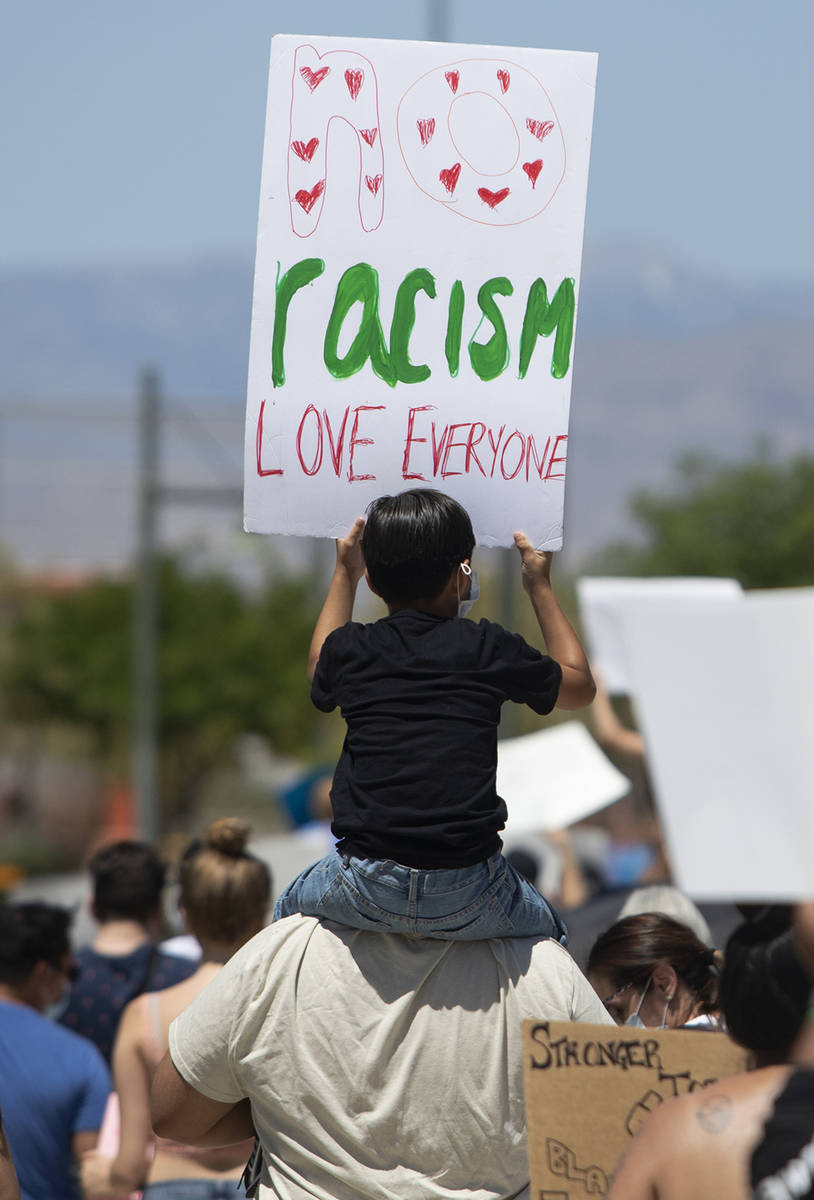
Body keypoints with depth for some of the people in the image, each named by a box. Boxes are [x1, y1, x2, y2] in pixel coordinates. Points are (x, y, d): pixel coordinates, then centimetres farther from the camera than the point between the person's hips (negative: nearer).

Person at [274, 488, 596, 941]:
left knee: (292, 904, 34)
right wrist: (540, 587, 29)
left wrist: (344, 575, 41)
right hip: (467, 899, -1)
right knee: (547, 928, 31)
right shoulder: (489, 650, 0)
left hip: (366, 891, 1)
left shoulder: (351, 650, 4)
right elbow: (579, 686, 20)